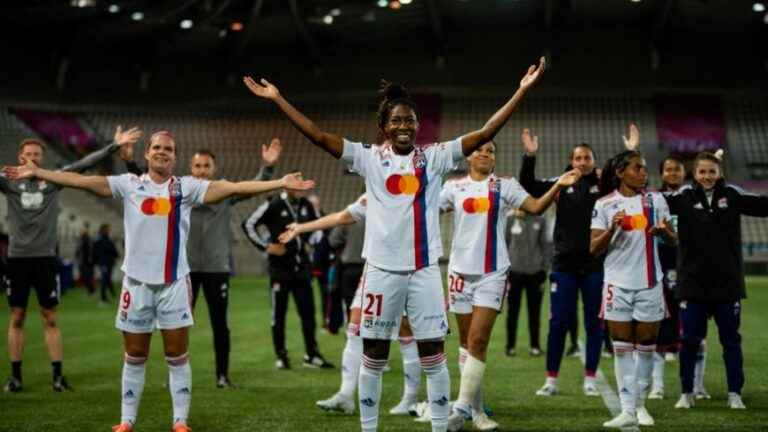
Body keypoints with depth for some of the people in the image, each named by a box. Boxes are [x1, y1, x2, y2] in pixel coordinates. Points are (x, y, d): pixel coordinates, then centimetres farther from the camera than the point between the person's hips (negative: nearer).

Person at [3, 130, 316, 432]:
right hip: (137, 281, 0)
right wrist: (37, 173, -8)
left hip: (174, 282, 0)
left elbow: (234, 187, -6)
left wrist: (280, 183, -14)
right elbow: (83, 181, -2)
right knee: (134, 358, 9)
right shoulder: (129, 184, 2)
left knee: (177, 357, 3)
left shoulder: (187, 187, 1)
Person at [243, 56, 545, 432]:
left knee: (433, 354, 4)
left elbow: (484, 133, 0)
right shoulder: (369, 158, 1)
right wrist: (277, 98, -10)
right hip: (382, 268, -1)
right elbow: (319, 136, -5)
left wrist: (521, 91, -6)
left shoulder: (434, 157, 4)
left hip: (424, 269, 1)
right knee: (374, 355, 8)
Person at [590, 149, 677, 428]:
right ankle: (628, 410, 1)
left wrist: (664, 230, -18)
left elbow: (673, 241, 5)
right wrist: (612, 228, -20)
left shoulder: (655, 200, 3)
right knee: (622, 348, -1)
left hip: (649, 284, 1)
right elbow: (593, 249, -2)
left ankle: (641, 405, 21)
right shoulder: (604, 204, 0)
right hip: (618, 284, -1)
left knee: (646, 347, 6)